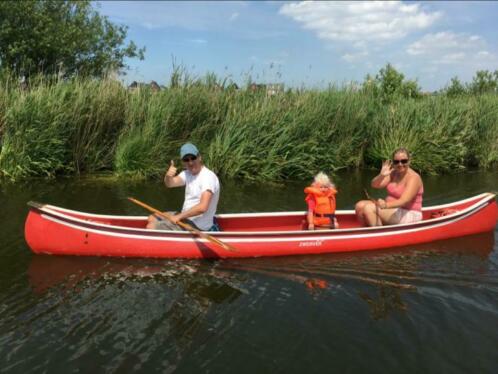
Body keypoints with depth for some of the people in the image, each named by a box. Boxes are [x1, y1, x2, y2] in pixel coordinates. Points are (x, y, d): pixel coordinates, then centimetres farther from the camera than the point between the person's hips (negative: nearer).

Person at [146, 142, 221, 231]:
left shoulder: (208, 177, -21)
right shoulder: (187, 173, 7)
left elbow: (202, 207, -31)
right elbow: (170, 183, -8)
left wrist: (179, 216, -22)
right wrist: (168, 176, -32)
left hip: (196, 226, -9)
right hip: (186, 217, 9)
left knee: (151, 227, -12)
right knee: (152, 218, 14)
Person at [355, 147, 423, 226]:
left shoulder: (413, 178, -16)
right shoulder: (393, 173, 5)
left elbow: (403, 201, -29)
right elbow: (375, 185, -4)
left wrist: (386, 205, -48)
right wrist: (381, 175, -26)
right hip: (392, 210, 8)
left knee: (368, 208, -24)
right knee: (360, 206, -8)